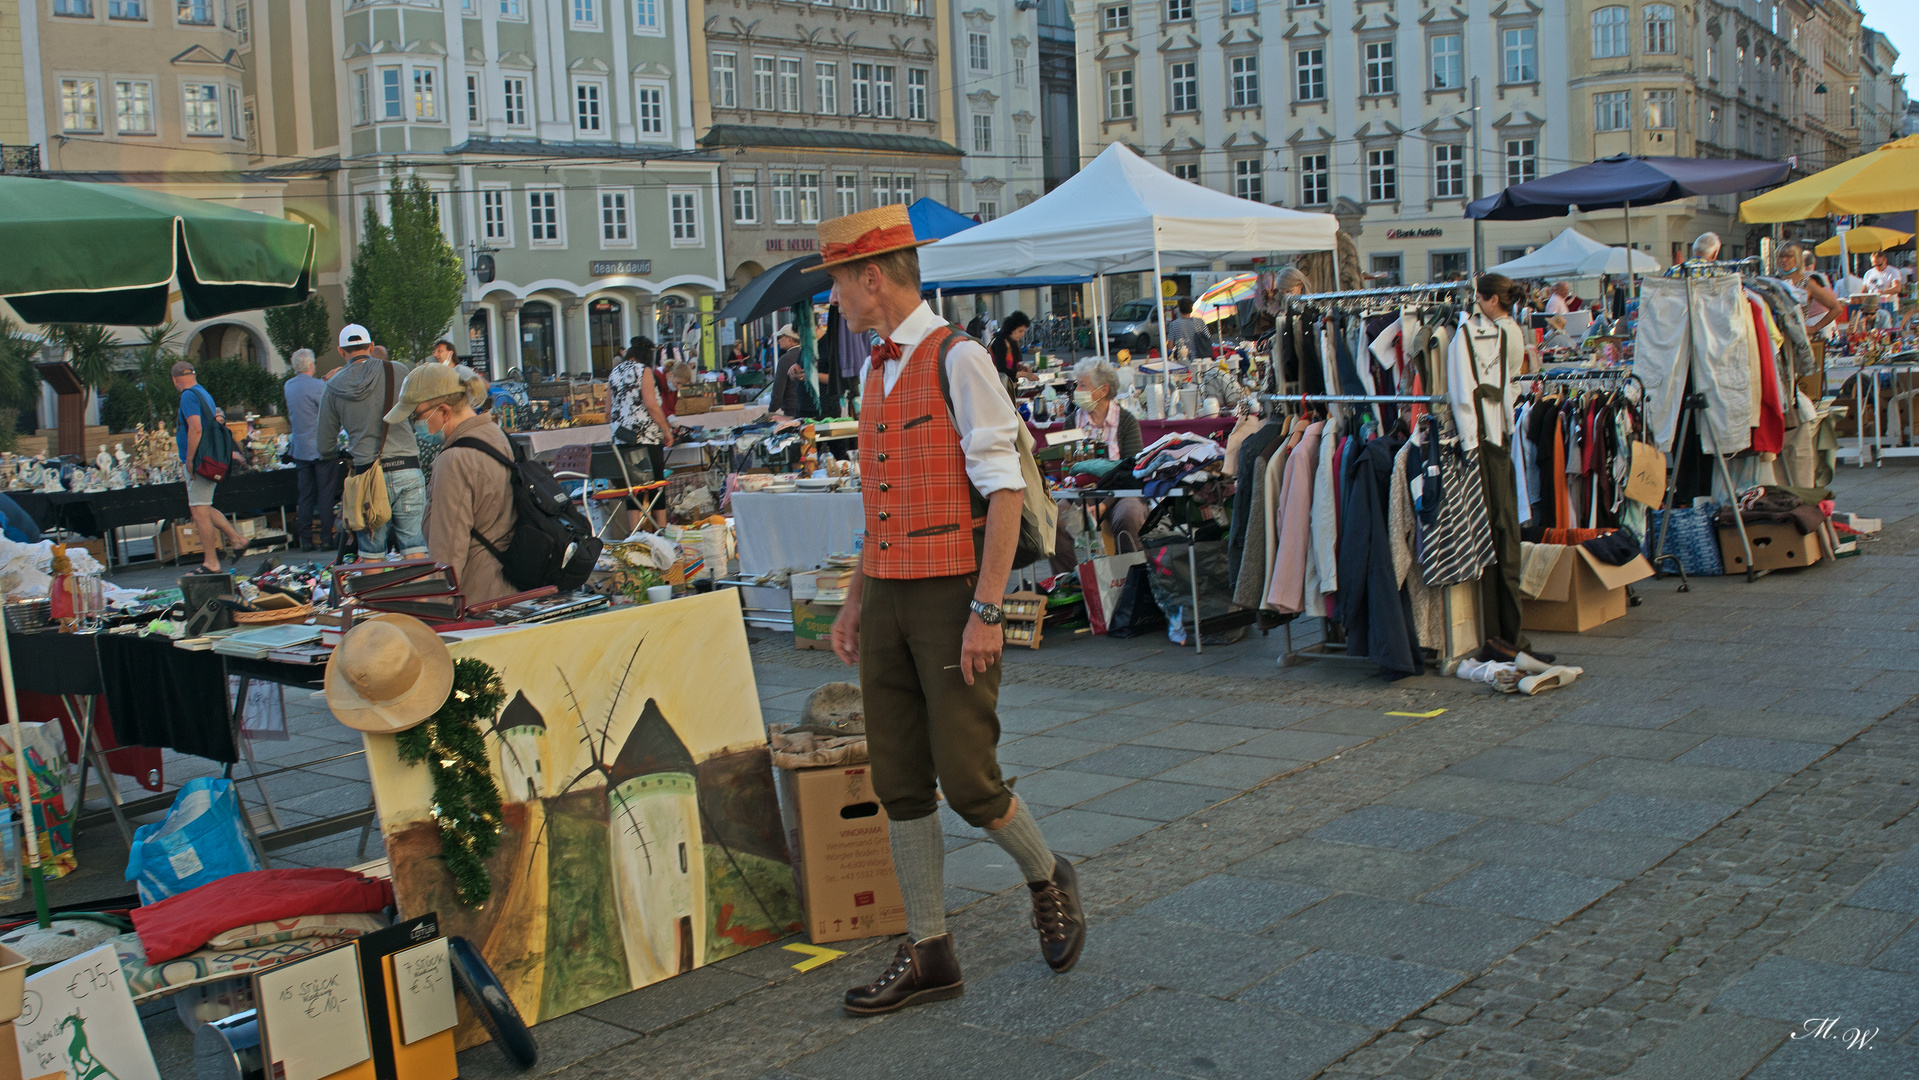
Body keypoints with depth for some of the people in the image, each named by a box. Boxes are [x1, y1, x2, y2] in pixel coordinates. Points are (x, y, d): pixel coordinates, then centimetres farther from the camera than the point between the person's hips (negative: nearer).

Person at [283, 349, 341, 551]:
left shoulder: (289, 386, 8)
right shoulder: (319, 387, -14)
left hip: (300, 449, 6)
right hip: (323, 449, -6)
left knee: (305, 496, 9)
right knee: (326, 494, -1)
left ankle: (306, 540, 10)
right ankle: (326, 538, -2)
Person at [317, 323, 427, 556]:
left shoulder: (334, 387, 3)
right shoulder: (396, 370, 0)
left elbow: (325, 439, 9)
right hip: (407, 468, 0)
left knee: (371, 551, 7)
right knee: (414, 546, 3)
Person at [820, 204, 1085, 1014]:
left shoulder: (958, 360, -11)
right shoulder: (875, 372, 14)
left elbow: (1004, 491, -15)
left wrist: (986, 610, -19)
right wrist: (855, 602, 19)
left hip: (952, 596, -8)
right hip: (887, 595, 8)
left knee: (967, 780, -4)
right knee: (899, 784, 8)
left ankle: (1047, 880, 25)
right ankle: (928, 954, 18)